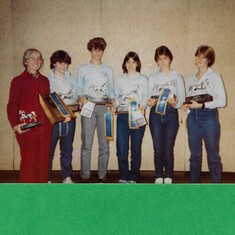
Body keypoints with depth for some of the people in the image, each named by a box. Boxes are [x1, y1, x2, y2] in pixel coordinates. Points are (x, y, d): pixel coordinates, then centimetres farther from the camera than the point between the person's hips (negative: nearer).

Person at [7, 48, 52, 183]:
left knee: (44, 159, 6)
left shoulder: (45, 80, 14)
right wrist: (15, 125, -16)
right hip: (27, 128, -4)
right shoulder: (18, 80, -1)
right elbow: (12, 105, -4)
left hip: (45, 127, 5)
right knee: (29, 159, -3)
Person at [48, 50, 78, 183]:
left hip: (69, 118, 4)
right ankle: (47, 179, 8)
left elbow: (76, 97, 11)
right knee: (49, 150, -3)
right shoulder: (48, 80, 0)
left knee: (67, 150, 10)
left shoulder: (71, 79, 13)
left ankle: (67, 177, 20)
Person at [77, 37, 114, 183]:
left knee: (104, 144, 0)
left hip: (104, 108, 2)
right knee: (86, 144, -5)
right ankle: (85, 176, 2)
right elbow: (79, 89, 8)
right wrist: (81, 97, -12)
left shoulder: (108, 70, 18)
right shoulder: (83, 69, 13)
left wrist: (112, 99, -5)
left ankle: (103, 175, 9)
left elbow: (111, 90, 15)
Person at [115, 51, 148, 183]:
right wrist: (115, 106, -6)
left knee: (136, 149, 2)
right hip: (122, 116, 2)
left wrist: (142, 106, -18)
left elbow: (146, 97, 1)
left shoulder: (143, 79, 10)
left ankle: (133, 178, 13)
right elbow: (116, 97, 14)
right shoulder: (119, 80, 17)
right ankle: (123, 177, 12)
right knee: (121, 150, -2)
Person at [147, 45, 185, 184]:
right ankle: (159, 178, 13)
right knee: (158, 150, 2)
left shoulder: (177, 77, 7)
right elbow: (148, 97, 9)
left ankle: (168, 179, 9)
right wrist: (149, 102, -13)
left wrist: (175, 103, -20)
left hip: (171, 114, -1)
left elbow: (182, 99, 1)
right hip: (155, 114, 2)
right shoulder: (152, 77, 13)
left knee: (169, 150, -1)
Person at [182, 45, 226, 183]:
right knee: (195, 155, 10)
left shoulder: (214, 76, -1)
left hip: (209, 116, -5)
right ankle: (194, 183, 19)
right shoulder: (192, 78, 15)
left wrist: (201, 105, -18)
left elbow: (222, 101, -9)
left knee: (213, 155, -2)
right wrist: (187, 105, -3)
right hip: (193, 117, 5)